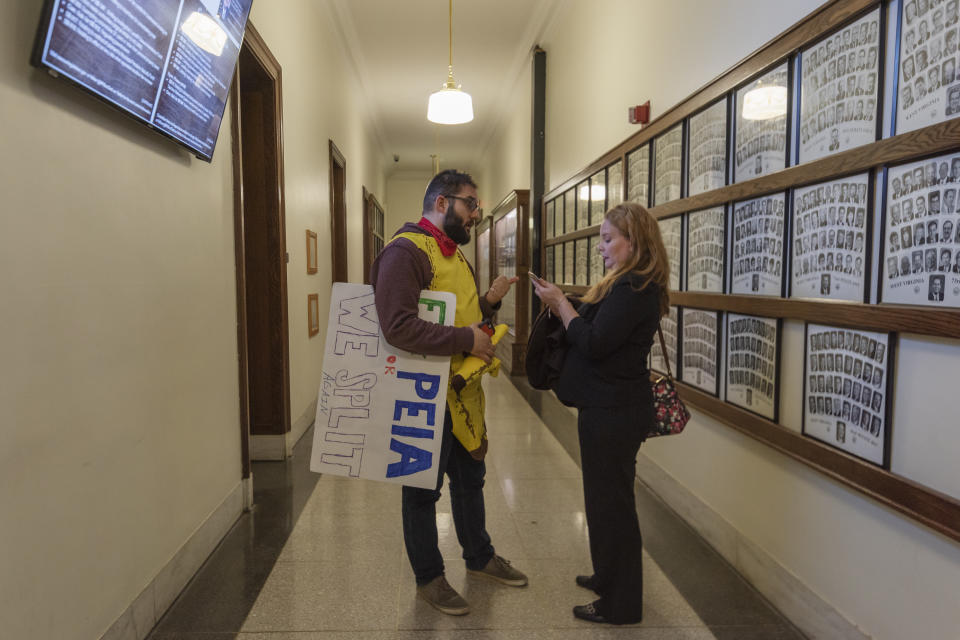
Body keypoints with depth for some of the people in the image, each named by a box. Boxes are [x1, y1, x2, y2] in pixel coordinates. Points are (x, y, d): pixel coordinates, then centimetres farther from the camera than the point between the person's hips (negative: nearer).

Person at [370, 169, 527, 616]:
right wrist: (466, 339, -26)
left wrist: (487, 302, 4)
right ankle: (428, 578, 29)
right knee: (424, 489, 10)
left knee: (470, 477, 22)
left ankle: (480, 557, 43)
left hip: (462, 393, 9)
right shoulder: (405, 251, -19)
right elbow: (398, 327, -30)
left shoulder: (453, 252, 13)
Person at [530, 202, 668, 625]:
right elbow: (597, 329, 14)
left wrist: (561, 305, -13)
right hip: (612, 405, 11)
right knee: (608, 498, 21)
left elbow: (594, 342, -24)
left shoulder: (634, 289, -19)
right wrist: (564, 306, 3)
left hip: (614, 412, -11)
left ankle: (620, 604, 17)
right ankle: (609, 577, 39)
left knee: (610, 501, 1)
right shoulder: (629, 284, 15)